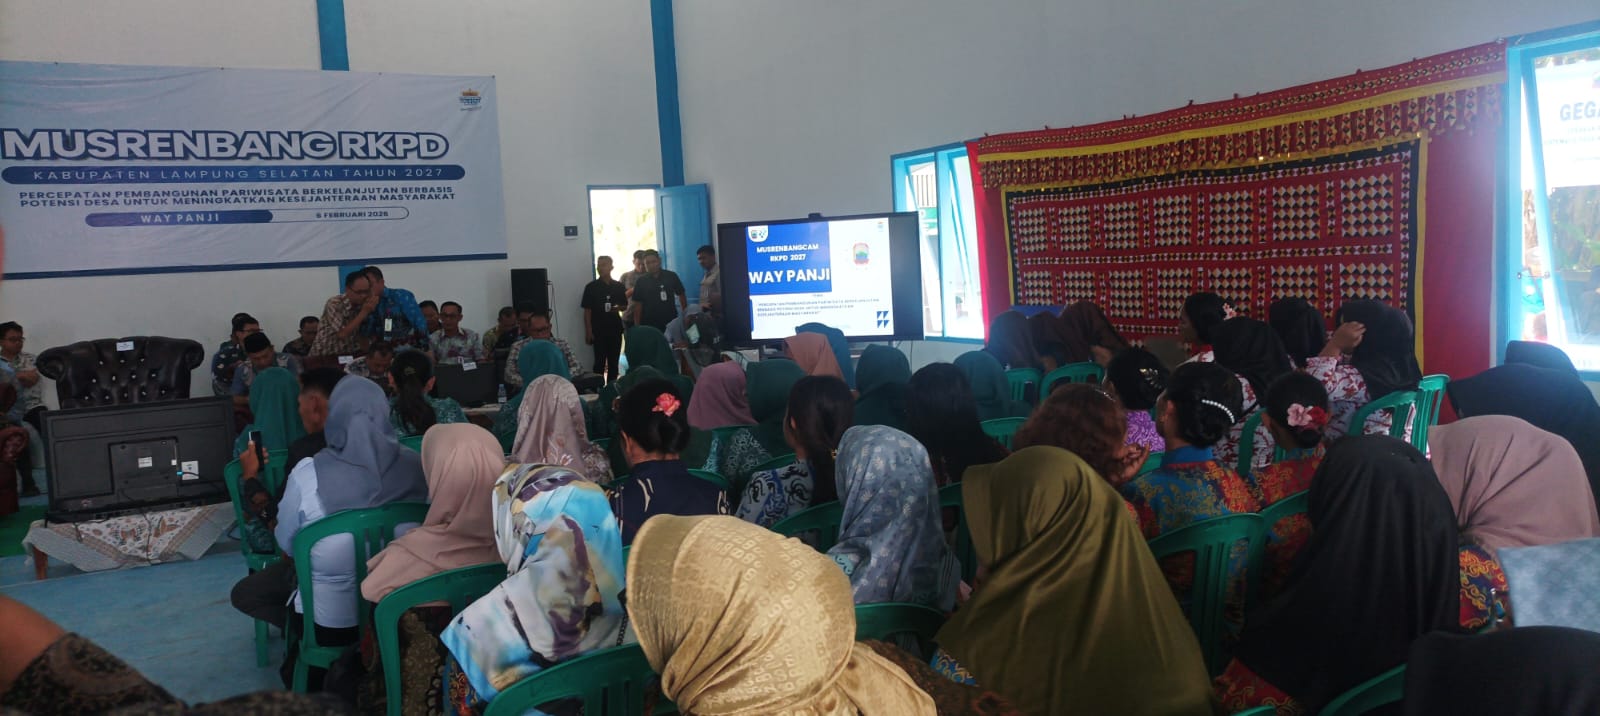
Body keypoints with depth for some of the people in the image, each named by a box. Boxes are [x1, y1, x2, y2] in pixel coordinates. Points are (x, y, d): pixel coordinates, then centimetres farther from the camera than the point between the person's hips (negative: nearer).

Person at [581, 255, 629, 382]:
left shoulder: (618, 286, 6)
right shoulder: (591, 287, -2)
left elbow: (625, 305, 15)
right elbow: (587, 310, -3)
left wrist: (618, 308, -10)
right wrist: (588, 331, -9)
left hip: (615, 328, 3)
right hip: (598, 330, -3)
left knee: (614, 361, 8)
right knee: (600, 361, -2)